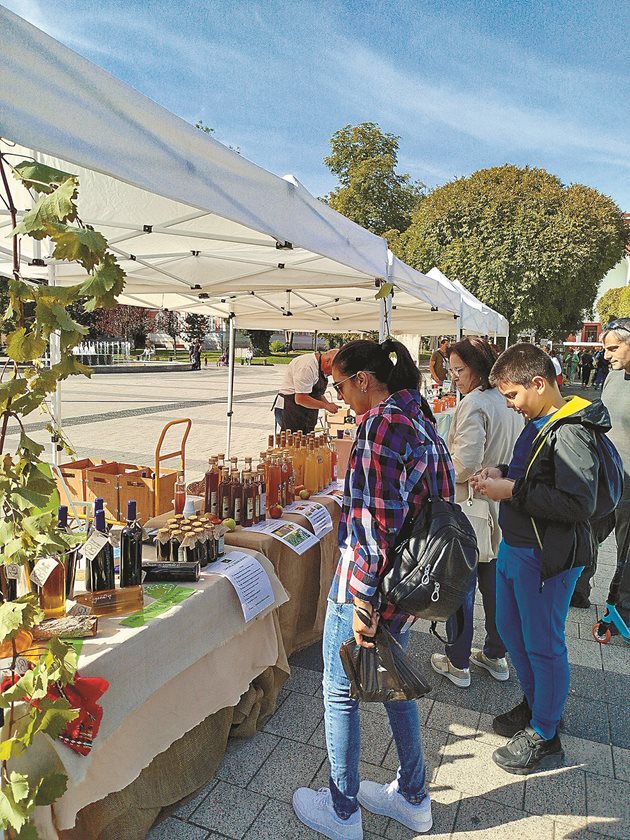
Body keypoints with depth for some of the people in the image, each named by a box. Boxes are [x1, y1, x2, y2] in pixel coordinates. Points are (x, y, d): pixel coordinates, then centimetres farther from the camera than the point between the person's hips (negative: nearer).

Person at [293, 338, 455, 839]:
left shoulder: (381, 423, -22)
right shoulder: (421, 421, 5)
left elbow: (378, 524, -26)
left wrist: (365, 602, -19)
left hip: (368, 585, -9)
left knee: (340, 694, 13)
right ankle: (413, 798, 44)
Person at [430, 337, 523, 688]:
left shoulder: (474, 404, -21)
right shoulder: (511, 402, 4)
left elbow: (465, 464, -28)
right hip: (503, 512, 8)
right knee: (495, 585, 20)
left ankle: (458, 664, 22)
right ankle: (496, 655, 36)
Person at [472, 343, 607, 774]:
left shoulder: (571, 432, -23)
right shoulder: (538, 423, 6)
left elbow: (579, 503, -29)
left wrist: (513, 491, -25)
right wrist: (502, 473, 1)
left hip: (546, 558, -10)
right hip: (515, 546, 10)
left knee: (543, 645, 7)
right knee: (511, 631, 22)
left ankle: (544, 736, 28)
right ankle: (535, 705, 44)